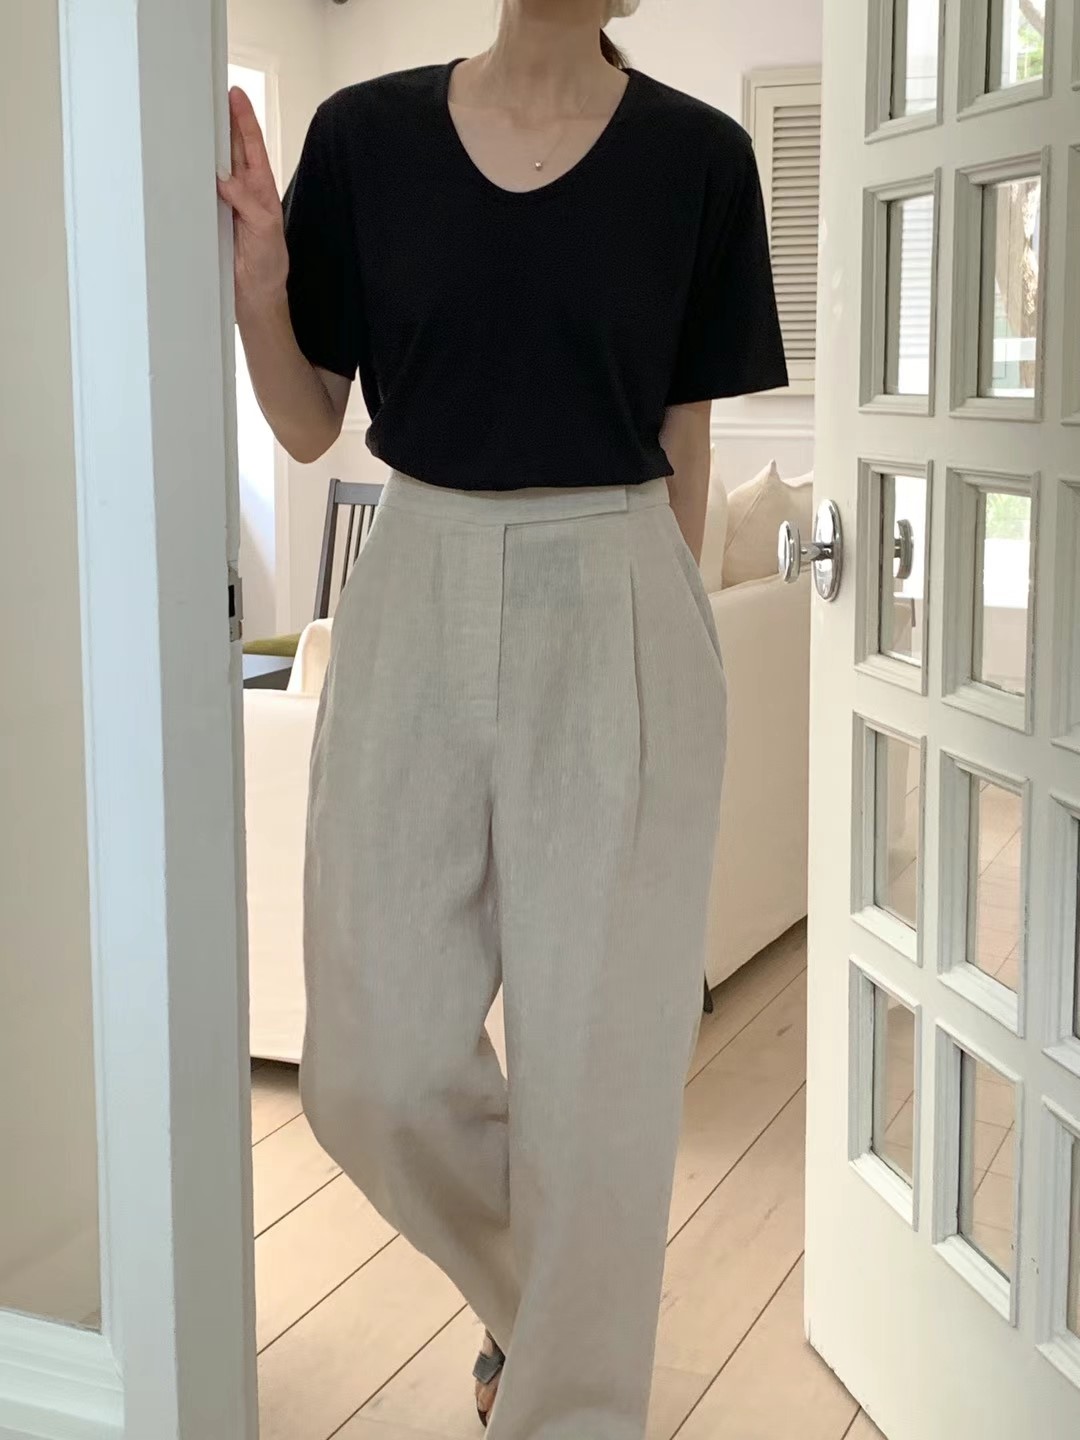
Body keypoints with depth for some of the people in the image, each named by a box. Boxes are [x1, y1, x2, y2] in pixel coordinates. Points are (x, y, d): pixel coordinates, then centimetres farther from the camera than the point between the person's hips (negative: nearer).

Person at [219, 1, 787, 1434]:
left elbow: (684, 449, 7)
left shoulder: (696, 155, 0)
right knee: (373, 1074, 5)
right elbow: (310, 426, 7)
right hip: (417, 607, 2)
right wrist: (259, 282, -11)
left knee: (596, 1076, 2)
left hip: (615, 625, -1)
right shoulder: (366, 135, 2)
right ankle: (533, 1296, 36)